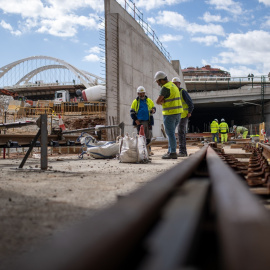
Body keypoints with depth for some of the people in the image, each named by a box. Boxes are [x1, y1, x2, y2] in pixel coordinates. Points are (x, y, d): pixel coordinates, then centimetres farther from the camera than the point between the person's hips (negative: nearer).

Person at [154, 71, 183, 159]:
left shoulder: (165, 87, -15)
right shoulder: (173, 85, 17)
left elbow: (158, 101, -16)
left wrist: (161, 102, 4)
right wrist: (163, 101, -2)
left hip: (170, 114, -10)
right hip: (177, 112, 10)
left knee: (170, 133, -5)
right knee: (171, 133, 15)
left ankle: (173, 153, -5)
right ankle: (170, 151, 17)